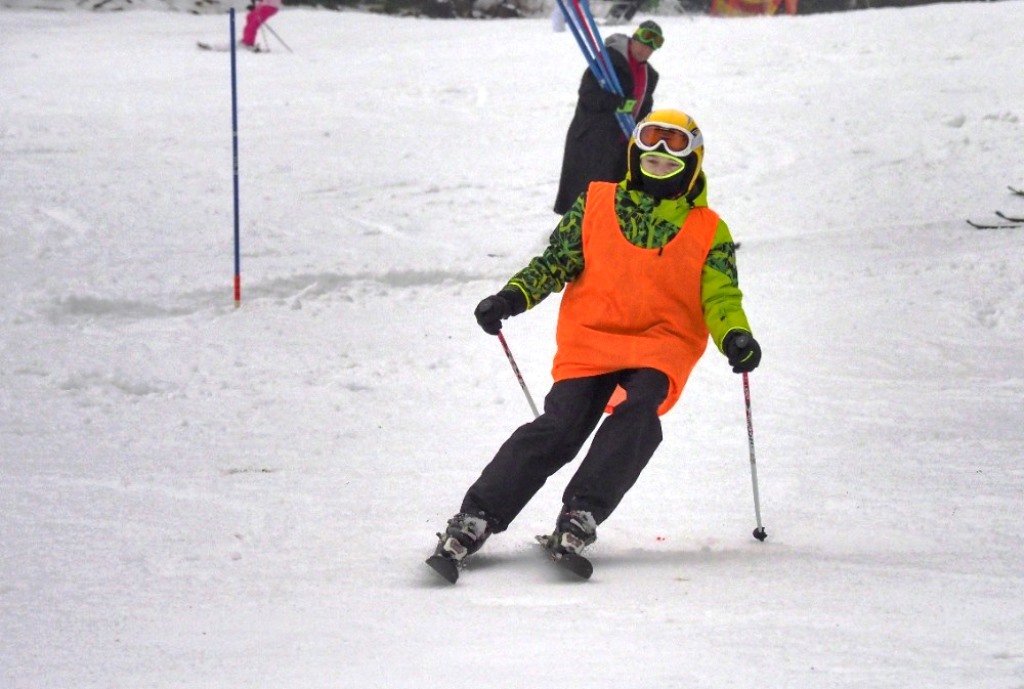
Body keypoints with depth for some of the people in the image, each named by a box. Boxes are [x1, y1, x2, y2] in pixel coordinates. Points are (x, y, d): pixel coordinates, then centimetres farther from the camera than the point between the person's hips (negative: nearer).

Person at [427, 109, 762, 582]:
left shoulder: (708, 231, 12)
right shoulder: (596, 203, 14)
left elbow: (720, 296, 5)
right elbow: (557, 261, 15)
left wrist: (735, 337, -17)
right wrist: (511, 298, -1)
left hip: (660, 345, 0)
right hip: (590, 338, 0)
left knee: (637, 412, -30)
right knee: (558, 428, -17)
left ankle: (580, 518, -36)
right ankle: (475, 520, -20)